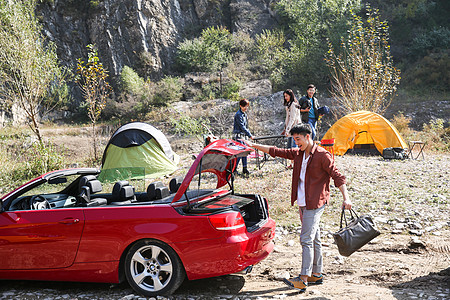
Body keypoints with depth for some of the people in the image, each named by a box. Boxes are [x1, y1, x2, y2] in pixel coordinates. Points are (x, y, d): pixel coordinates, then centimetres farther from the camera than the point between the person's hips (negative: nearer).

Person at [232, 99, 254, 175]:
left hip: (243, 135, 9)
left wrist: (248, 134, 15)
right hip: (238, 135, -9)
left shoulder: (244, 114, 13)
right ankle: (234, 168, -6)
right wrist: (250, 135, -18)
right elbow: (242, 126, -19)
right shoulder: (238, 114, -16)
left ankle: (244, 168, 12)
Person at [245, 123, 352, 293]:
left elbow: (337, 176, -12)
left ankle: (303, 279, -13)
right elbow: (276, 151, 16)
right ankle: (317, 275, 20)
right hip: (303, 203, 7)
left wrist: (346, 198, -20)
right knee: (314, 239, 13)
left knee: (306, 239, -12)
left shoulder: (322, 155, -9)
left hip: (315, 204, -7)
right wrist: (254, 146, 12)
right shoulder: (298, 154, 12)